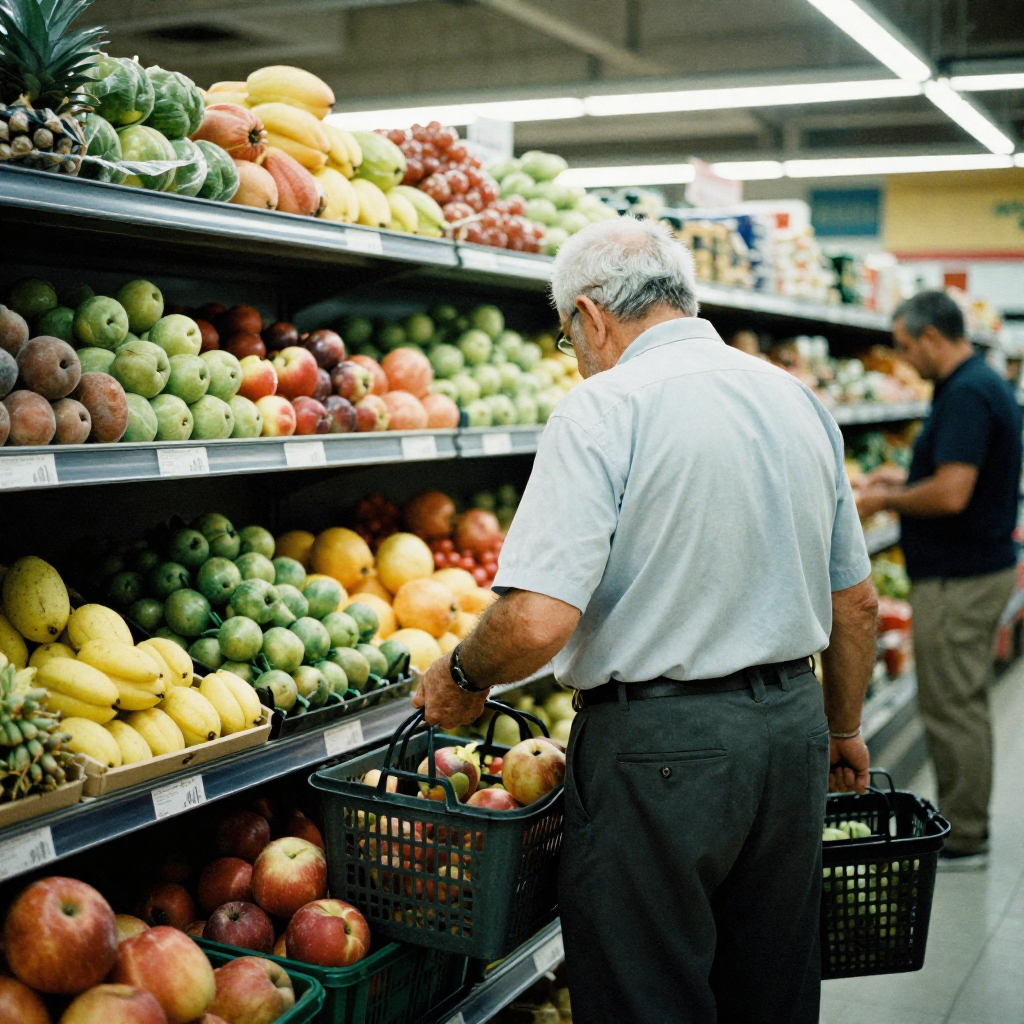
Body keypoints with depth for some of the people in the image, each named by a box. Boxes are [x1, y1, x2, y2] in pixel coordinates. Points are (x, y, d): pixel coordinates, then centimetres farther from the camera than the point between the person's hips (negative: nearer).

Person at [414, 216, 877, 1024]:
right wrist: (842, 729, 27)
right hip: (792, 727, 7)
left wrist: (461, 677, -3)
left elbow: (539, 620, -23)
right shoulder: (799, 400, 8)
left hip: (658, 746, -7)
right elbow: (856, 603, 14)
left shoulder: (603, 411, -14)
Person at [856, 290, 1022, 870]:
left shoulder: (965, 394, -21)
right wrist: (907, 481, 17)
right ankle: (967, 823, 28)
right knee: (966, 703, 17)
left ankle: (962, 841, 8)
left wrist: (887, 501, -13)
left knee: (951, 708, -1)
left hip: (957, 577, -11)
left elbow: (951, 495, -28)